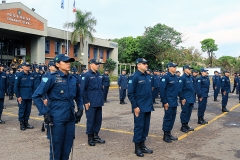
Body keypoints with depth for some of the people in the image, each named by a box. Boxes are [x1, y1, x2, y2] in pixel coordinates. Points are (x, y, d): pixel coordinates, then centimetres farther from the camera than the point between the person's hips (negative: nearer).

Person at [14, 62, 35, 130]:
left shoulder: (31, 76, 8)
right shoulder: (19, 75, -6)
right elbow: (16, 86, -7)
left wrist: (33, 94, 8)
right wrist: (18, 96, -10)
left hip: (29, 97, 5)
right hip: (22, 97, -4)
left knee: (28, 110, 9)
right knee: (22, 110, 3)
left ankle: (26, 122, 21)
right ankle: (21, 123, 14)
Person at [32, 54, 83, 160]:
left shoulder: (73, 79, 9)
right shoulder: (52, 78, -9)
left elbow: (78, 96, 24)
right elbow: (36, 96, -10)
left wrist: (80, 109, 12)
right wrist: (44, 112, -14)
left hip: (70, 118, 5)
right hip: (57, 118, -5)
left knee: (67, 147, 13)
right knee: (56, 147, 6)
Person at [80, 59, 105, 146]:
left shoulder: (99, 75, 11)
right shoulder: (87, 75, -10)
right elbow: (83, 89, -12)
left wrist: (101, 98, 15)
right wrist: (86, 101, -14)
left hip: (99, 103, 7)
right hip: (91, 103, -7)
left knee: (98, 119, 11)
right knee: (90, 120, 2)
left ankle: (96, 135, 25)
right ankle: (90, 137, 15)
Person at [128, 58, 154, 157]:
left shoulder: (148, 76, 9)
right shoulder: (135, 77, -12)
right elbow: (130, 93, -13)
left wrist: (150, 104, 15)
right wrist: (135, 106, -16)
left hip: (148, 107, 7)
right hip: (139, 108, -7)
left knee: (146, 127, 13)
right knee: (139, 127, 2)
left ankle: (142, 145, 26)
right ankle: (137, 148, 14)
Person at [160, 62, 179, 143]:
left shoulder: (175, 77, 10)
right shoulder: (166, 77, -14)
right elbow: (162, 90, -17)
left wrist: (176, 99, 12)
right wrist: (164, 102, -17)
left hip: (174, 102, 8)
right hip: (168, 102, -8)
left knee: (173, 117, 13)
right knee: (167, 118, 0)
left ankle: (169, 133, 24)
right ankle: (166, 135, 11)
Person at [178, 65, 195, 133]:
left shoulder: (191, 77, 11)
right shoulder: (182, 78, -14)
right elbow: (180, 89, -16)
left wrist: (193, 97, 16)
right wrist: (182, 98, -17)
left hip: (191, 99, 8)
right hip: (185, 99, -8)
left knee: (189, 112, 13)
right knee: (185, 112, 0)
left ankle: (186, 125, 24)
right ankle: (183, 126, 10)